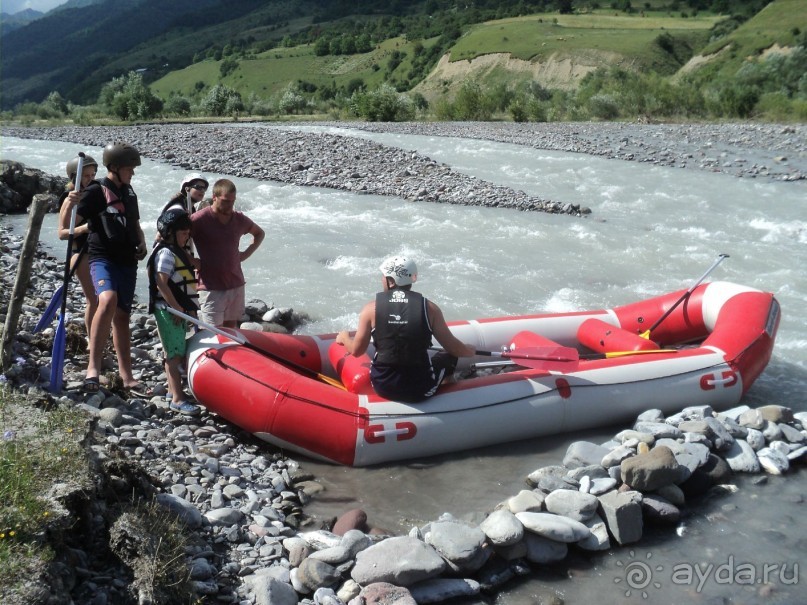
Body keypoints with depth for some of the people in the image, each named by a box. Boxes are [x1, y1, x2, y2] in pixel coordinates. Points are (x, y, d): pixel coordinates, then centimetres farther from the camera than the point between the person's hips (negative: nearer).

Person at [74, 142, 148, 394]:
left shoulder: (129, 193, 15)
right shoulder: (96, 192, -6)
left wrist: (142, 244, 8)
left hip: (127, 261, 7)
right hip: (103, 257, -7)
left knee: (122, 316, 10)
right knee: (108, 300, -33)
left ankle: (127, 376, 15)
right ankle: (93, 367, -32)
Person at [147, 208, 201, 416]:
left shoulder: (179, 252, 17)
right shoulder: (166, 253, -14)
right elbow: (161, 283, -21)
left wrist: (188, 308, 18)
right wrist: (176, 308, -21)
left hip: (180, 309, 10)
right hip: (169, 310, -10)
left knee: (174, 352, 17)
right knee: (175, 353, -11)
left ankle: (173, 389, 29)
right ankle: (178, 399, -11)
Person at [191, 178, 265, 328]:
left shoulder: (239, 219, 4)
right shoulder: (200, 219, -13)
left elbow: (260, 233, 22)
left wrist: (246, 253, 8)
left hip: (236, 285, 6)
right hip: (211, 288, -5)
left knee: (231, 328, 16)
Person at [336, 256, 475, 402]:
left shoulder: (372, 308, -7)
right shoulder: (428, 307, -8)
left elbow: (356, 351, 0)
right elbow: (453, 348, -1)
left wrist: (344, 338, 22)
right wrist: (469, 351, 22)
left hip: (382, 388, 2)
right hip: (421, 391, -1)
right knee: (450, 356, 26)